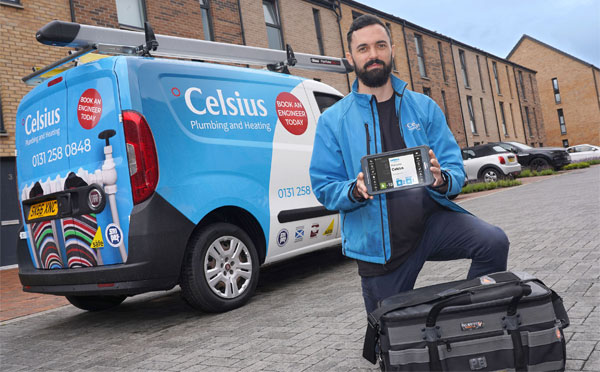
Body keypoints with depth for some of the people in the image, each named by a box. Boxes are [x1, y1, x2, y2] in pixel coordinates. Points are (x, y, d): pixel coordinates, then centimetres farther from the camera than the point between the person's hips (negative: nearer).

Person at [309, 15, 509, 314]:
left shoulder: (424, 107, 7)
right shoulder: (333, 121, 2)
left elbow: (456, 168, 2)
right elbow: (325, 188, -1)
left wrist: (442, 179, -22)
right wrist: (355, 191, -23)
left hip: (432, 220, 2)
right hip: (378, 243, -1)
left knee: (493, 241, -24)